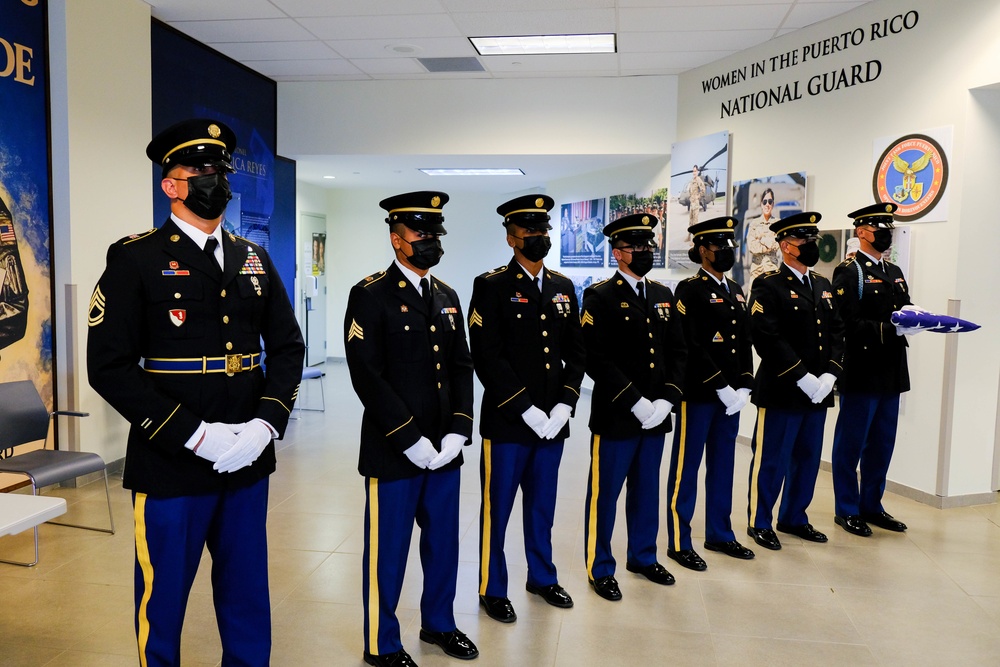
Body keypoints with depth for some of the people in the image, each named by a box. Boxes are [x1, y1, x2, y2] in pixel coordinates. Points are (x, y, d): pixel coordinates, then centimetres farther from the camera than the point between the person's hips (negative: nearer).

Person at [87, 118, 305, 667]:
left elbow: (287, 348, 9)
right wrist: (195, 434, -18)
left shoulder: (254, 260, 10)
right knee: (163, 600, 12)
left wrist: (266, 422, -7)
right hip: (172, 467, -4)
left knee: (248, 600, 18)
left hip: (249, 462, 5)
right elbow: (110, 367, -11)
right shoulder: (135, 259, -5)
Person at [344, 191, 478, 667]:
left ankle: (439, 623, 41)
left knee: (443, 543, 18)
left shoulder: (447, 297, 11)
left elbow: (462, 367, 9)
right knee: (388, 551, 9)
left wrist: (457, 430, -3)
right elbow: (367, 376, -16)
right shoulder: (370, 296, -9)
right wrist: (411, 441, -17)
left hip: (444, 449, 6)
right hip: (392, 451, -6)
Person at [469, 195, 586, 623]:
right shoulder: (492, 286, -7)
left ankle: (542, 576, 38)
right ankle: (493, 590, 26)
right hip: (506, 422, -5)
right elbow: (487, 358, -14)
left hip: (554, 421, 5)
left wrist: (564, 405, -4)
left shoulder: (563, 288, 10)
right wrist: (527, 410, -17)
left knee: (542, 506, 19)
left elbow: (575, 352, 9)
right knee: (497, 508, 8)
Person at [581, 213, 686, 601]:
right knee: (605, 494, 7)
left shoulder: (664, 296, 11)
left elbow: (678, 352, 9)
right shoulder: (600, 297, -9)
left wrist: (666, 399, -5)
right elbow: (596, 361, -16)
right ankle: (600, 569, 24)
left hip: (657, 415, 6)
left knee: (647, 491, 19)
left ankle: (643, 557, 38)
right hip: (615, 417, -6)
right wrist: (636, 404, -18)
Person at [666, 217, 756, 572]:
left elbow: (745, 342, 13)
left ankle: (720, 534, 30)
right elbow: (691, 345, -18)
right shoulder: (690, 289, -9)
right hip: (698, 394, -7)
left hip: (731, 395, 8)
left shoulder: (736, 290, 15)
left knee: (723, 466, 16)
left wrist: (743, 386, 1)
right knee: (686, 468, 2)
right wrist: (721, 387, -18)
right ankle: (679, 542, 13)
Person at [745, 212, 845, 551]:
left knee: (808, 458, 16)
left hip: (818, 391, 7)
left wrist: (830, 374, -3)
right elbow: (768, 339, -18)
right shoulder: (768, 285, -9)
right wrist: (803, 378, -19)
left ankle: (794, 518, 32)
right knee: (772, 460, 2)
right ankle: (759, 522, 17)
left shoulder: (823, 286, 15)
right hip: (781, 391, -7)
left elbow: (838, 332, 12)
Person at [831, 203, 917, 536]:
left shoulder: (894, 272, 18)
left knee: (882, 444, 14)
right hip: (861, 372, -8)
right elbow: (849, 323, -17)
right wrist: (889, 330, -24)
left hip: (891, 373, 8)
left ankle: (872, 505, 27)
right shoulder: (848, 272, -7)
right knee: (851, 444, 3)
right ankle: (847, 510, 14)